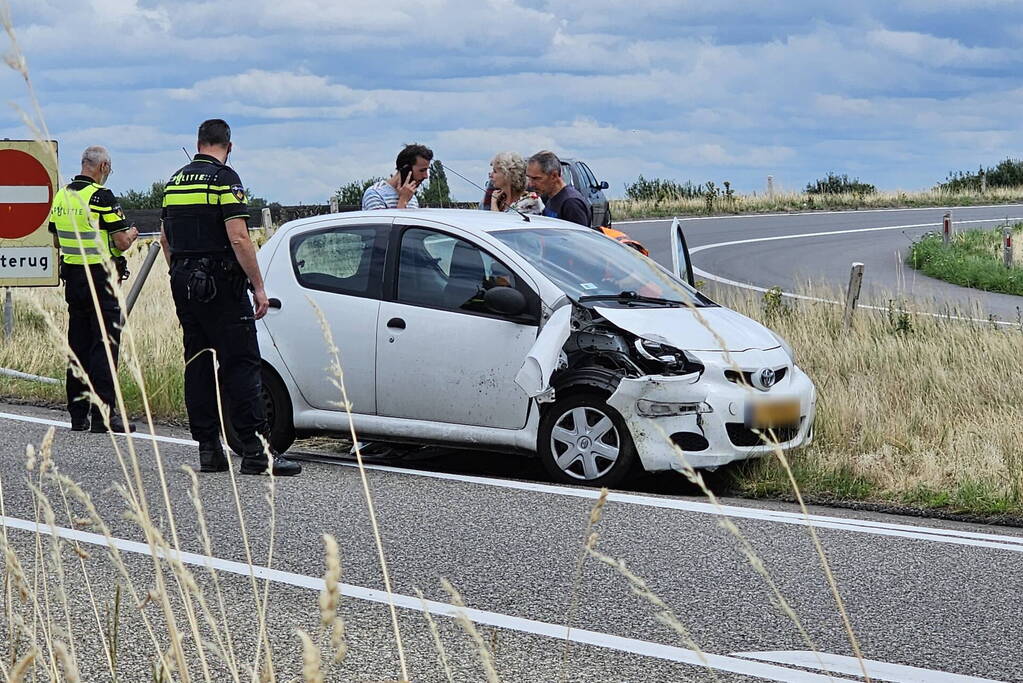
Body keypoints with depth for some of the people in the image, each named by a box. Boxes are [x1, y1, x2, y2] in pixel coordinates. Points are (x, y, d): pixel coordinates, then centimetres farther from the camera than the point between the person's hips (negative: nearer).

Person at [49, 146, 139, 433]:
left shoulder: (61, 196, 9)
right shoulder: (101, 197, -14)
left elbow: (56, 240, 18)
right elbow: (121, 242, -14)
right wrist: (131, 234, 7)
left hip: (72, 277, 7)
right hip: (100, 279, -7)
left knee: (78, 345, 11)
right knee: (104, 344, -5)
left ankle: (78, 414, 14)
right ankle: (103, 415, -7)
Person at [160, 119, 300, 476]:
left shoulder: (175, 181, 14)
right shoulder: (225, 179, -10)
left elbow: (165, 239, 18)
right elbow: (238, 239, -17)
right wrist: (258, 286, -13)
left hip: (183, 282, 8)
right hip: (220, 285, -8)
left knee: (198, 365, 9)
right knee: (241, 365, -7)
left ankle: (208, 449, 9)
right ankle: (255, 451, -11)